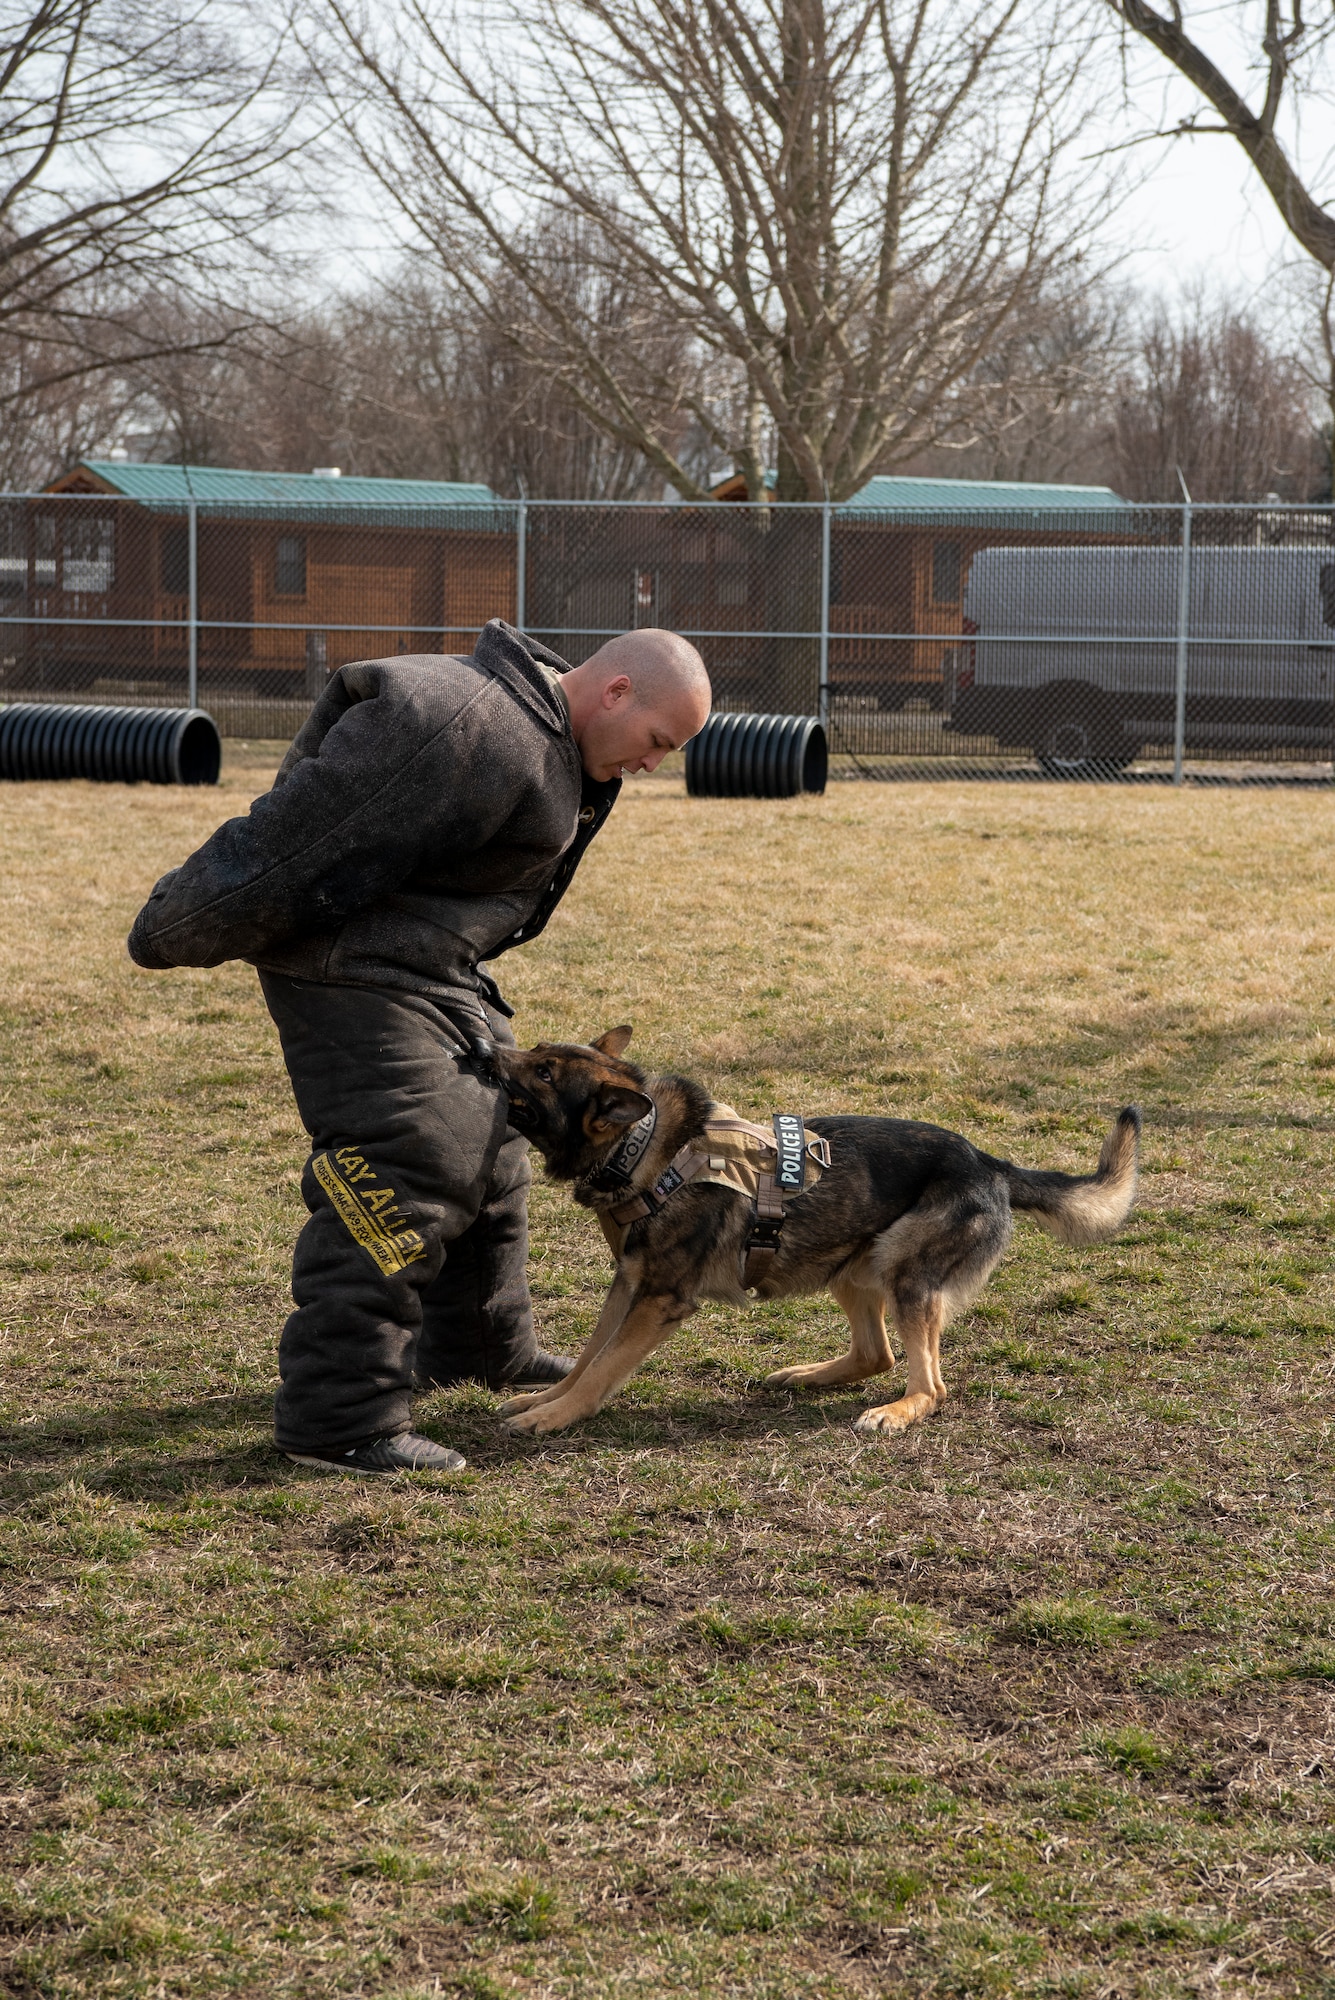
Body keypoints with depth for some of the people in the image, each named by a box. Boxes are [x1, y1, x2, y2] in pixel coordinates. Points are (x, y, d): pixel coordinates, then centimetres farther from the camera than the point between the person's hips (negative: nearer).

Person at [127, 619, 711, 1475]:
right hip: (356, 976, -11)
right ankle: (337, 1417, -14)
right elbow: (316, 838, -26)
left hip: (439, 972, 11)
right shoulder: (471, 731, -26)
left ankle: (480, 1347, 39)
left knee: (484, 1143, 21)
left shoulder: (554, 743, 10)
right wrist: (189, 934, -22)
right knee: (404, 1172, -17)